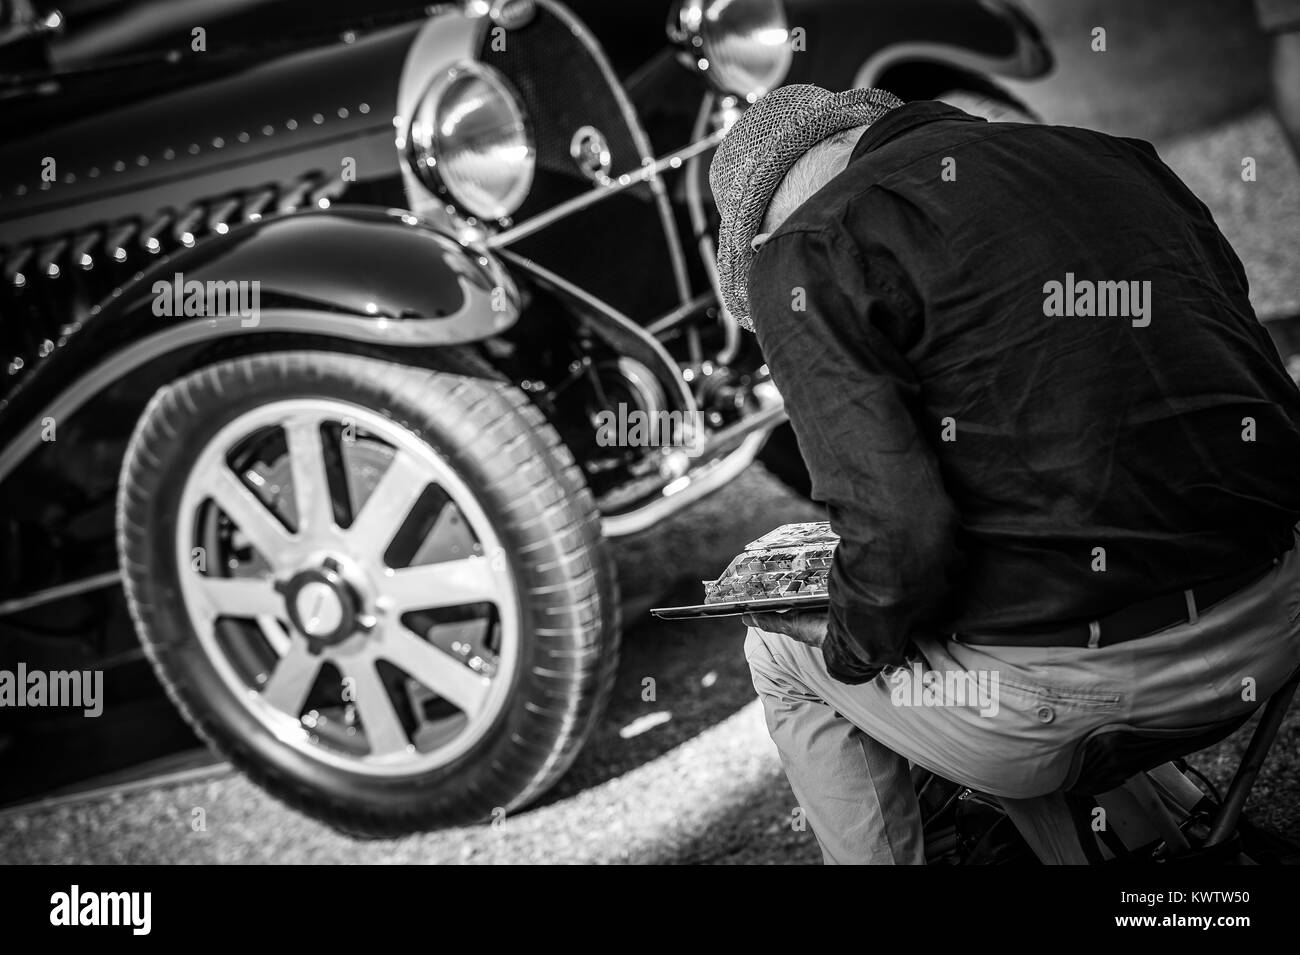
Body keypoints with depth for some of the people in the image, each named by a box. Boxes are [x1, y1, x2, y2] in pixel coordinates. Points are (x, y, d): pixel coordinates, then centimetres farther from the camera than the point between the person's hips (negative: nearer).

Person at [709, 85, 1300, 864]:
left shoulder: (803, 253, -4)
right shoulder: (1116, 158, 15)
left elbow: (897, 533, -15)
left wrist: (854, 644, 5)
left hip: (1046, 683, -6)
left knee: (781, 651, 23)